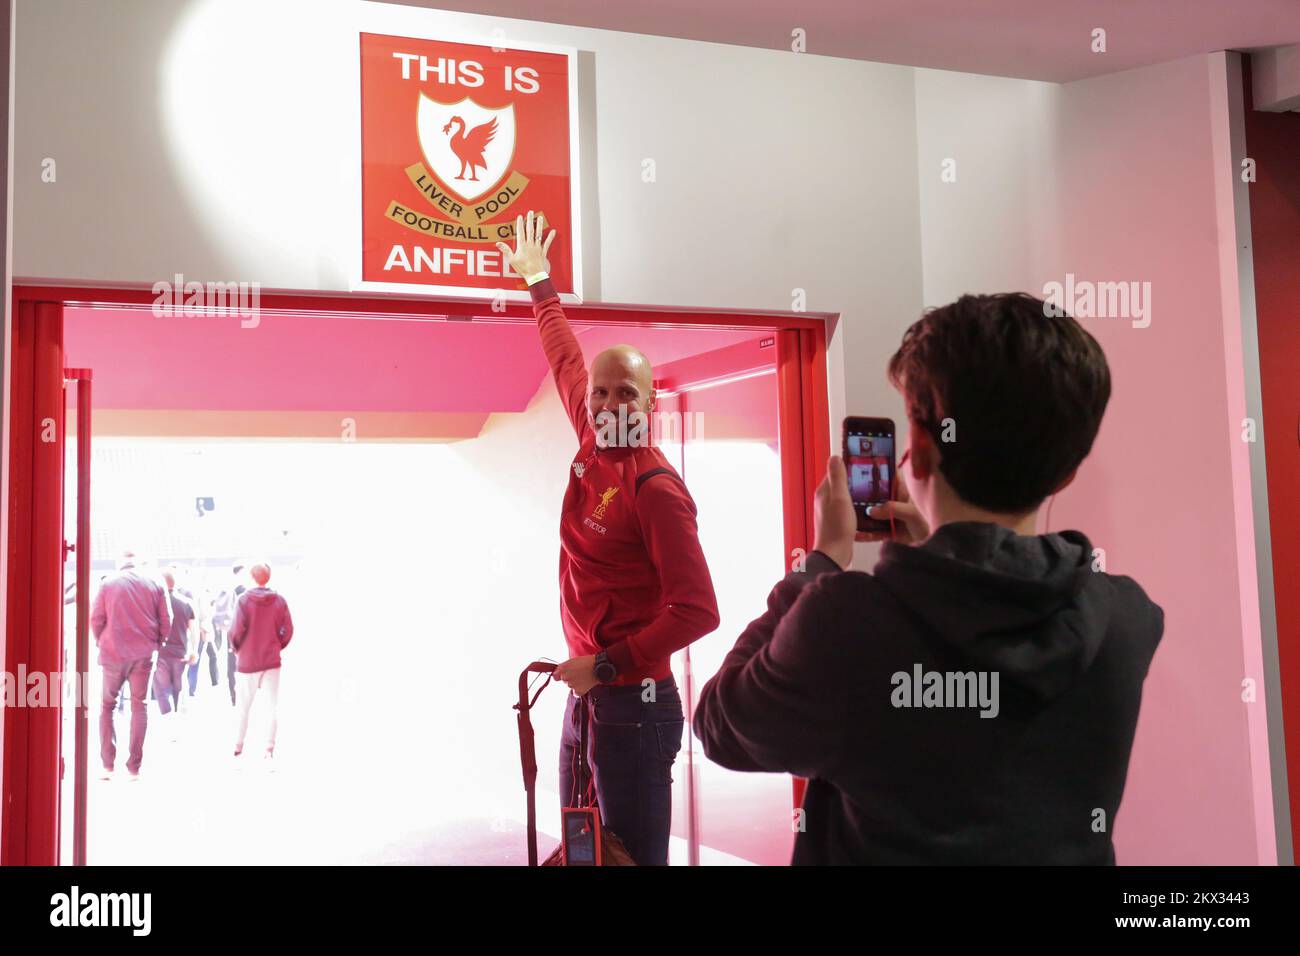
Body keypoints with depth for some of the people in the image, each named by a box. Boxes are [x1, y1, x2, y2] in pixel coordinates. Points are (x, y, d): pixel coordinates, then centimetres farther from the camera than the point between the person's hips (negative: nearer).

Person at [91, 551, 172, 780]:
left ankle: (107, 764, 5)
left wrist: (101, 642, 14)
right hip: (144, 654, 1)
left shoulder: (108, 585, 0)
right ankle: (134, 767, 2)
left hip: (114, 653, -1)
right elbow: (165, 621, 2)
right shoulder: (153, 585, 4)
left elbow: (96, 619, -2)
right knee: (139, 706, 7)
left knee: (107, 705, 13)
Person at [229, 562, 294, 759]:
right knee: (272, 706, 5)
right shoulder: (279, 601, -3)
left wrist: (236, 648, 5)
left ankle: (238, 746, 17)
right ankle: (270, 748, 2)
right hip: (272, 661, 1)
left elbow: (237, 629, -13)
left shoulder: (243, 600, -9)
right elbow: (287, 631, -3)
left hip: (247, 660, -1)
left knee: (244, 706, 12)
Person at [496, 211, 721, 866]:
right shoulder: (595, 449, 6)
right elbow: (566, 360, 23)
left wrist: (607, 668, -19)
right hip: (586, 692, 8)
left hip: (632, 701, -8)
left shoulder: (655, 488, -16)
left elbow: (697, 610, -20)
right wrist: (539, 283, 36)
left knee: (632, 853, -2)